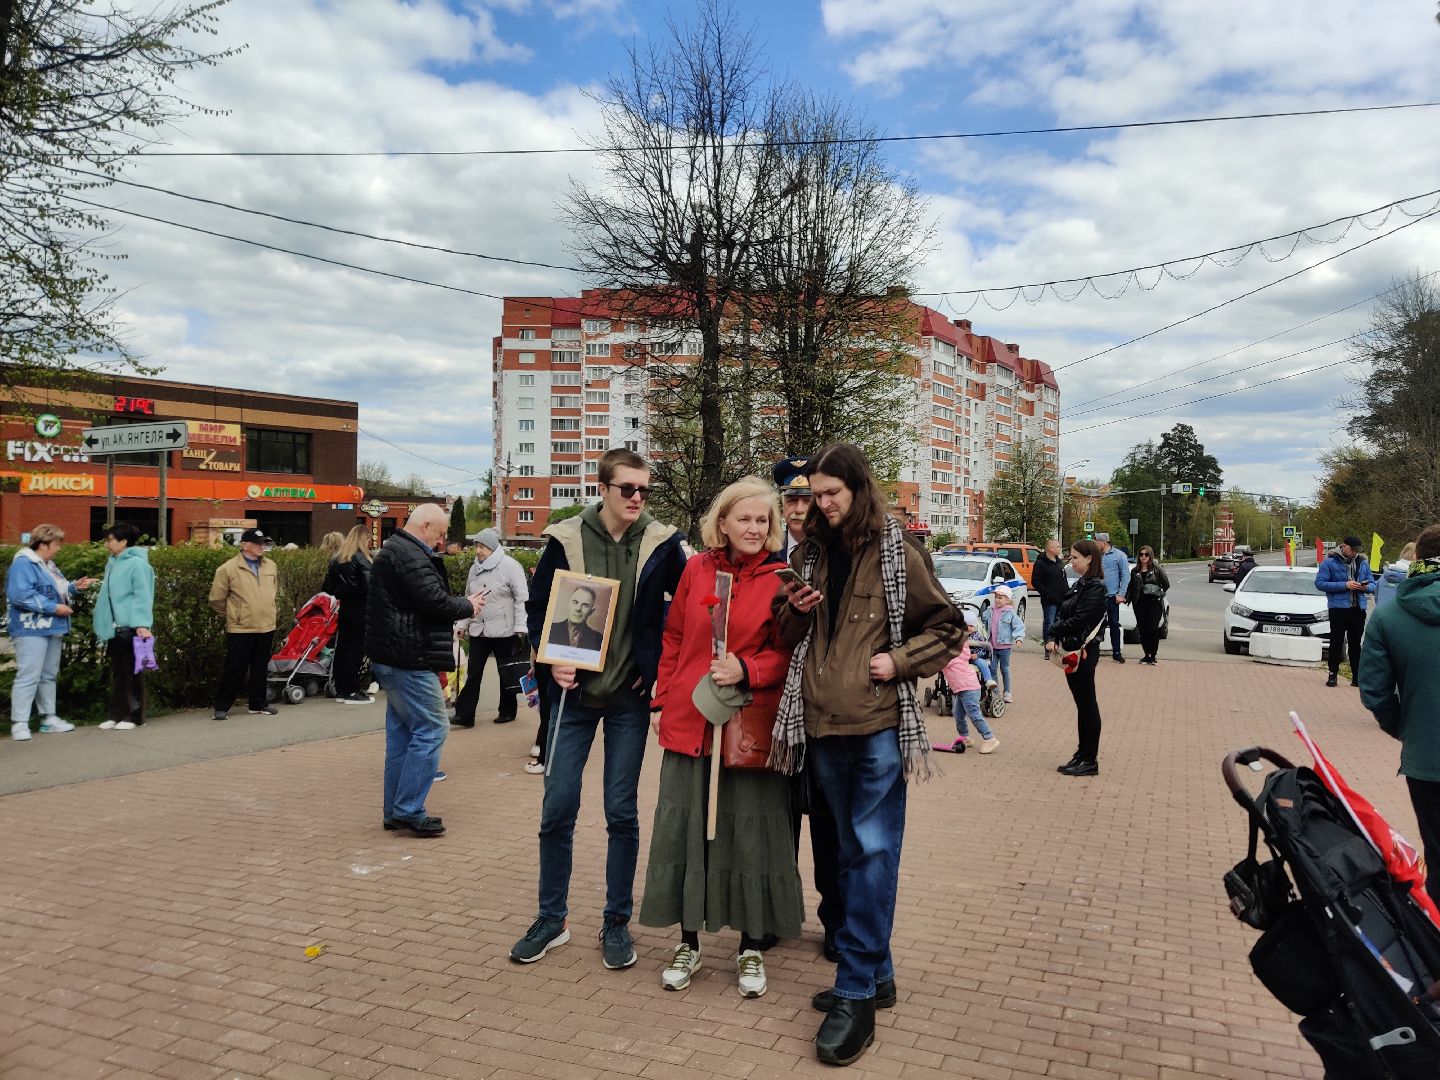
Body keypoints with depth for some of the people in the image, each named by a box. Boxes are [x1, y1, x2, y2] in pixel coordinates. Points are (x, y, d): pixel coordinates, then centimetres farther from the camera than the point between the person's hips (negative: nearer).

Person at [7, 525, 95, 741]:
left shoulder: (48, 565, 17)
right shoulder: (23, 564, -15)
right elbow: (21, 596, -26)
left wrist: (74, 587, 8)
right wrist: (54, 608, -24)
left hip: (52, 629, 10)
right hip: (31, 630, -10)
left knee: (49, 675, 14)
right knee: (28, 676, -11)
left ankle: (48, 718, 22)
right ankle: (19, 724, -9)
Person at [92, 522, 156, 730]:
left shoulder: (137, 563, -11)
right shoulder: (112, 563, 15)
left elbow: (143, 596, -17)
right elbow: (107, 594, 19)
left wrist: (142, 624, -24)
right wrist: (102, 623, 17)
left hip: (131, 628, -8)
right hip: (114, 628, 8)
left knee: (132, 672, 0)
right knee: (117, 673, 13)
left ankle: (134, 715, 7)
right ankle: (117, 714, 19)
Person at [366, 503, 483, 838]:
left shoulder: (393, 550, 20)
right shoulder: (410, 555, -16)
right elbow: (435, 601, -22)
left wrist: (448, 626, 19)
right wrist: (468, 606, -4)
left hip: (393, 658, 11)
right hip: (408, 660, -11)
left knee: (402, 731, 14)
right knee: (431, 729, -6)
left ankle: (395, 811, 20)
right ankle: (408, 811, -3)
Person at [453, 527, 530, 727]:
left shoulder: (509, 566, -10)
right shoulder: (475, 568, 9)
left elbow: (522, 598, -12)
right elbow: (468, 598, 18)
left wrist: (520, 627, -16)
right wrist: (462, 624, 12)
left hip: (504, 630, -5)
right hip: (478, 629, 5)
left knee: (507, 673, 9)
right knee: (473, 673, 3)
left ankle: (507, 711, 24)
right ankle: (464, 715, 5)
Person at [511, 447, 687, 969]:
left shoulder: (661, 543, -4)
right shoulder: (565, 539, -4)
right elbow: (537, 608, 3)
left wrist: (660, 663, -2)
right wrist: (552, 661, -10)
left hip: (629, 696, 0)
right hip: (574, 691, 0)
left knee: (622, 813, 6)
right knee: (557, 809, 4)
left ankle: (617, 922, 20)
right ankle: (552, 919, 22)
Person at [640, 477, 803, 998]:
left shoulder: (782, 579, -3)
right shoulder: (697, 569, 5)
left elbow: (788, 652, -3)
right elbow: (674, 640, 11)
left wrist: (745, 670, -19)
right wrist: (662, 702, 8)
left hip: (751, 726, -2)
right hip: (689, 722, 3)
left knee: (752, 835, 6)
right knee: (684, 829, 10)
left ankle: (751, 948, 26)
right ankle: (688, 943, 28)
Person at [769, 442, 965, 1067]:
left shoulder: (896, 552, -2)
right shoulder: (809, 553, 10)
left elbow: (946, 626, 3)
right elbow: (791, 637, 18)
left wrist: (899, 661, -11)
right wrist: (794, 611, -3)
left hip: (879, 723, -5)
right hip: (823, 723, 5)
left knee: (873, 852, -2)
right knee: (852, 850, 14)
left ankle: (857, 994, 4)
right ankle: (877, 976, 27)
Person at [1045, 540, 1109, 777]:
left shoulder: (1096, 588, -13)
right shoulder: (1078, 585, 14)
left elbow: (1079, 620, -21)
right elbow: (1061, 615, 10)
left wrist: (1054, 633, -11)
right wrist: (1053, 639, -5)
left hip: (1085, 651, -9)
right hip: (1072, 651, 9)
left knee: (1087, 704, -2)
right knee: (1082, 704, 14)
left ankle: (1090, 760, 5)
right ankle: (1082, 754, 22)